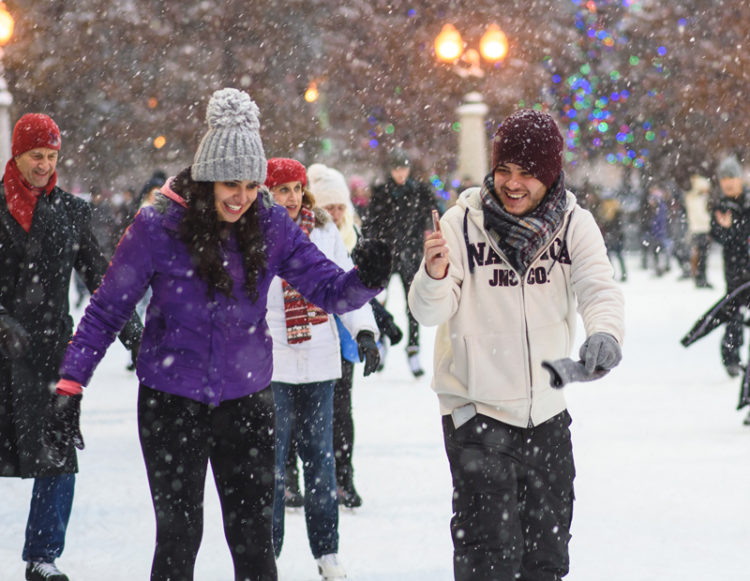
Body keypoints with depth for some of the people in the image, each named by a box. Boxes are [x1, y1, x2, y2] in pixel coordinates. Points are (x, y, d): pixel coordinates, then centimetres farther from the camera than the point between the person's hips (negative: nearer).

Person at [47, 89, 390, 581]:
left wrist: (365, 281, -29)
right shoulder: (159, 226, -13)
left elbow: (327, 288, -6)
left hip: (247, 398, 2)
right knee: (179, 533, 2)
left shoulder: (270, 223, -5)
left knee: (254, 537, 6)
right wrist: (69, 385, -12)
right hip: (172, 401, -2)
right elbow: (108, 309, -6)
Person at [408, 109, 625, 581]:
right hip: (477, 412, -3)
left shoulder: (574, 224, -2)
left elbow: (599, 288, -15)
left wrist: (605, 332, -38)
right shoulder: (463, 222, -9)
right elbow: (430, 311, -12)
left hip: (548, 413, 4)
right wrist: (435, 275, -35)